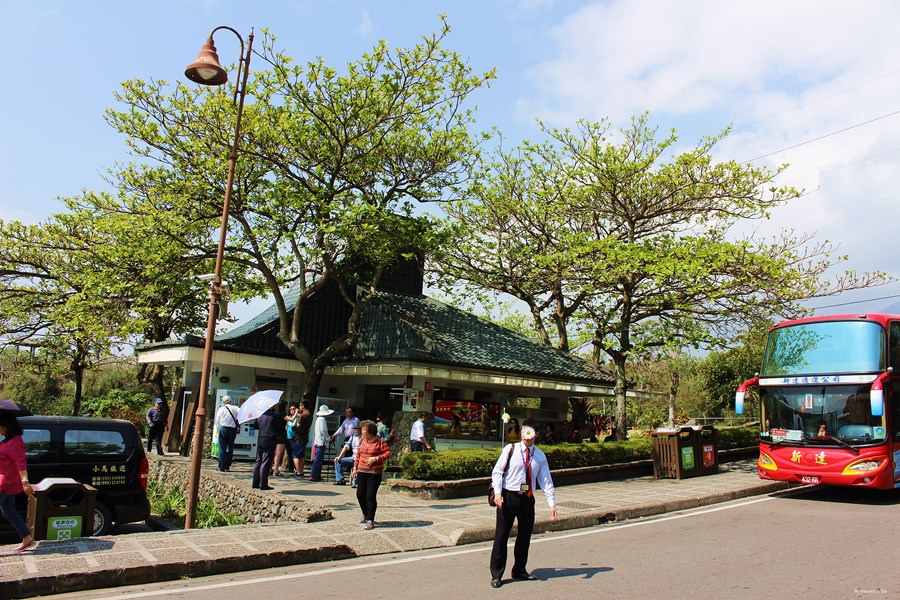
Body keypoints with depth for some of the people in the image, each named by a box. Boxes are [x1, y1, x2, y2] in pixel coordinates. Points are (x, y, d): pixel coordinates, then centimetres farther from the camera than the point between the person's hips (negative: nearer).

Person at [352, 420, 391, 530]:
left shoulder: (380, 442, -8)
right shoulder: (362, 441, 10)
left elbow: (388, 454, -8)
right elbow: (358, 454, 18)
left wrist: (376, 458, -19)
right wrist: (355, 468, 13)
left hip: (374, 473, -6)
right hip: (362, 472, 6)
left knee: (370, 496, -7)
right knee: (360, 494, 7)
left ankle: (370, 521, 0)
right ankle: (365, 515, 30)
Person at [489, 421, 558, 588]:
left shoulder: (540, 456, 5)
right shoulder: (510, 449, -5)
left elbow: (546, 481, 6)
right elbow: (497, 471, -5)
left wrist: (552, 504, 0)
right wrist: (498, 493, -16)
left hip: (527, 499, 4)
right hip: (508, 497, -4)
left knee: (525, 536, 13)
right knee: (501, 536, 0)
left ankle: (520, 570, 31)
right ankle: (496, 575, 11)